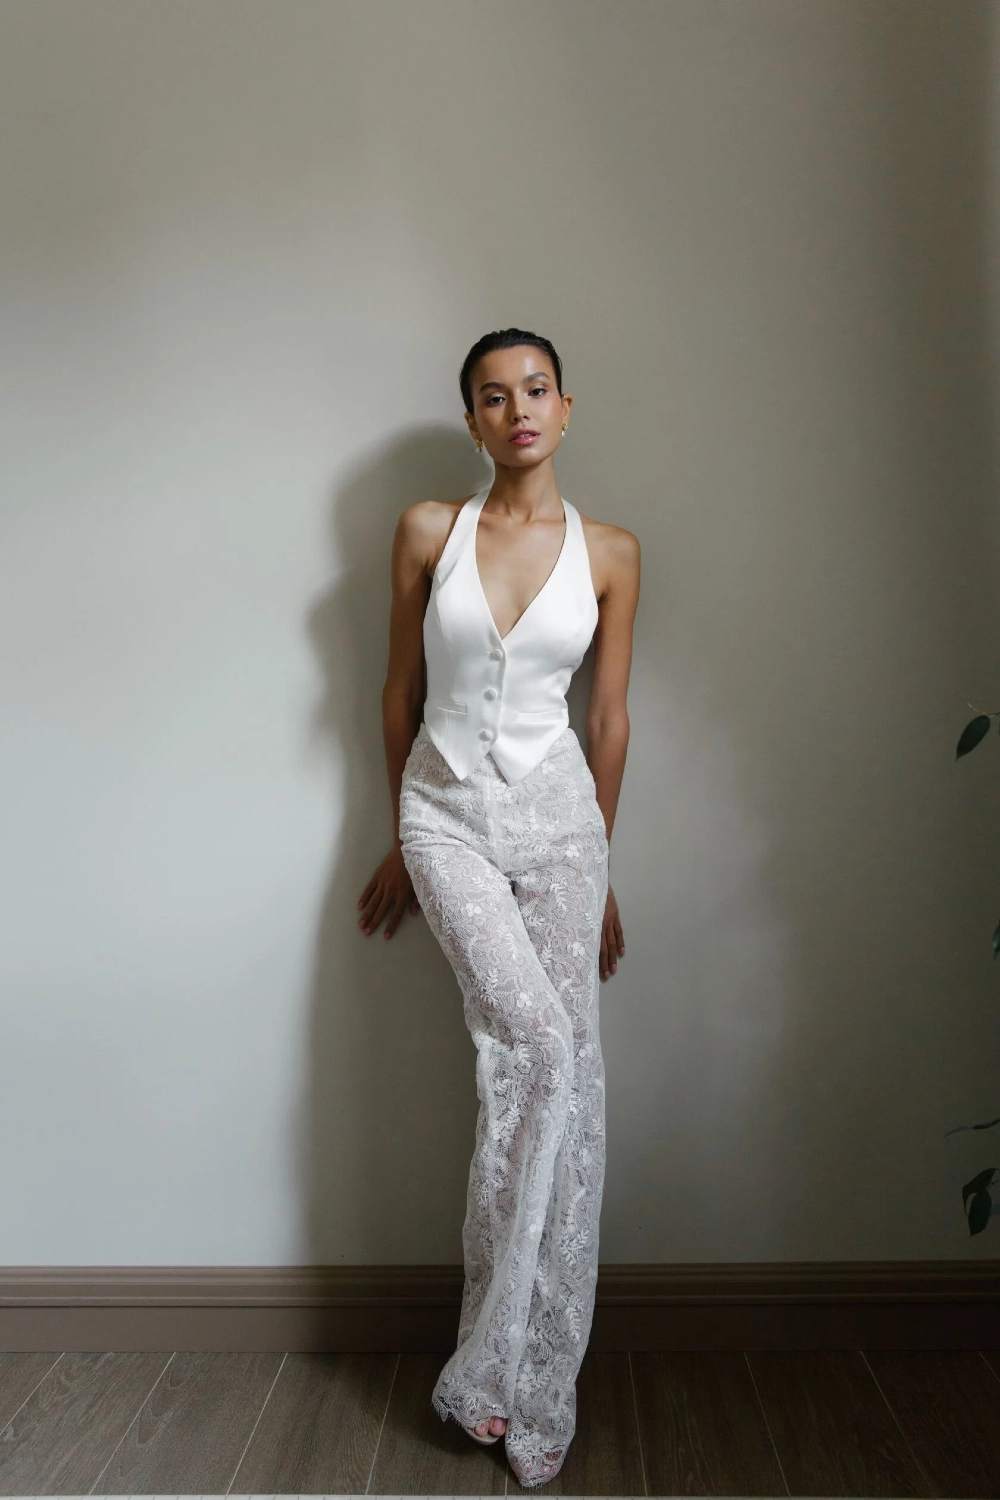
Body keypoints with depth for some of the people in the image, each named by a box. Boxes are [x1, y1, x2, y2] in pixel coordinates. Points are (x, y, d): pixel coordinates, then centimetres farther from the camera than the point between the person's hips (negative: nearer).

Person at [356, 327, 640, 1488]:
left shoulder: (610, 552, 4)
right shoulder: (428, 532, 2)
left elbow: (609, 717, 7)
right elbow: (400, 692, 7)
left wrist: (598, 866, 9)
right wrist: (403, 840, 11)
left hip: (557, 813, 2)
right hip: (446, 811, -1)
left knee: (567, 1074, -1)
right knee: (535, 1042, -19)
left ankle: (533, 1382, 16)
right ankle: (505, 1368, 0)